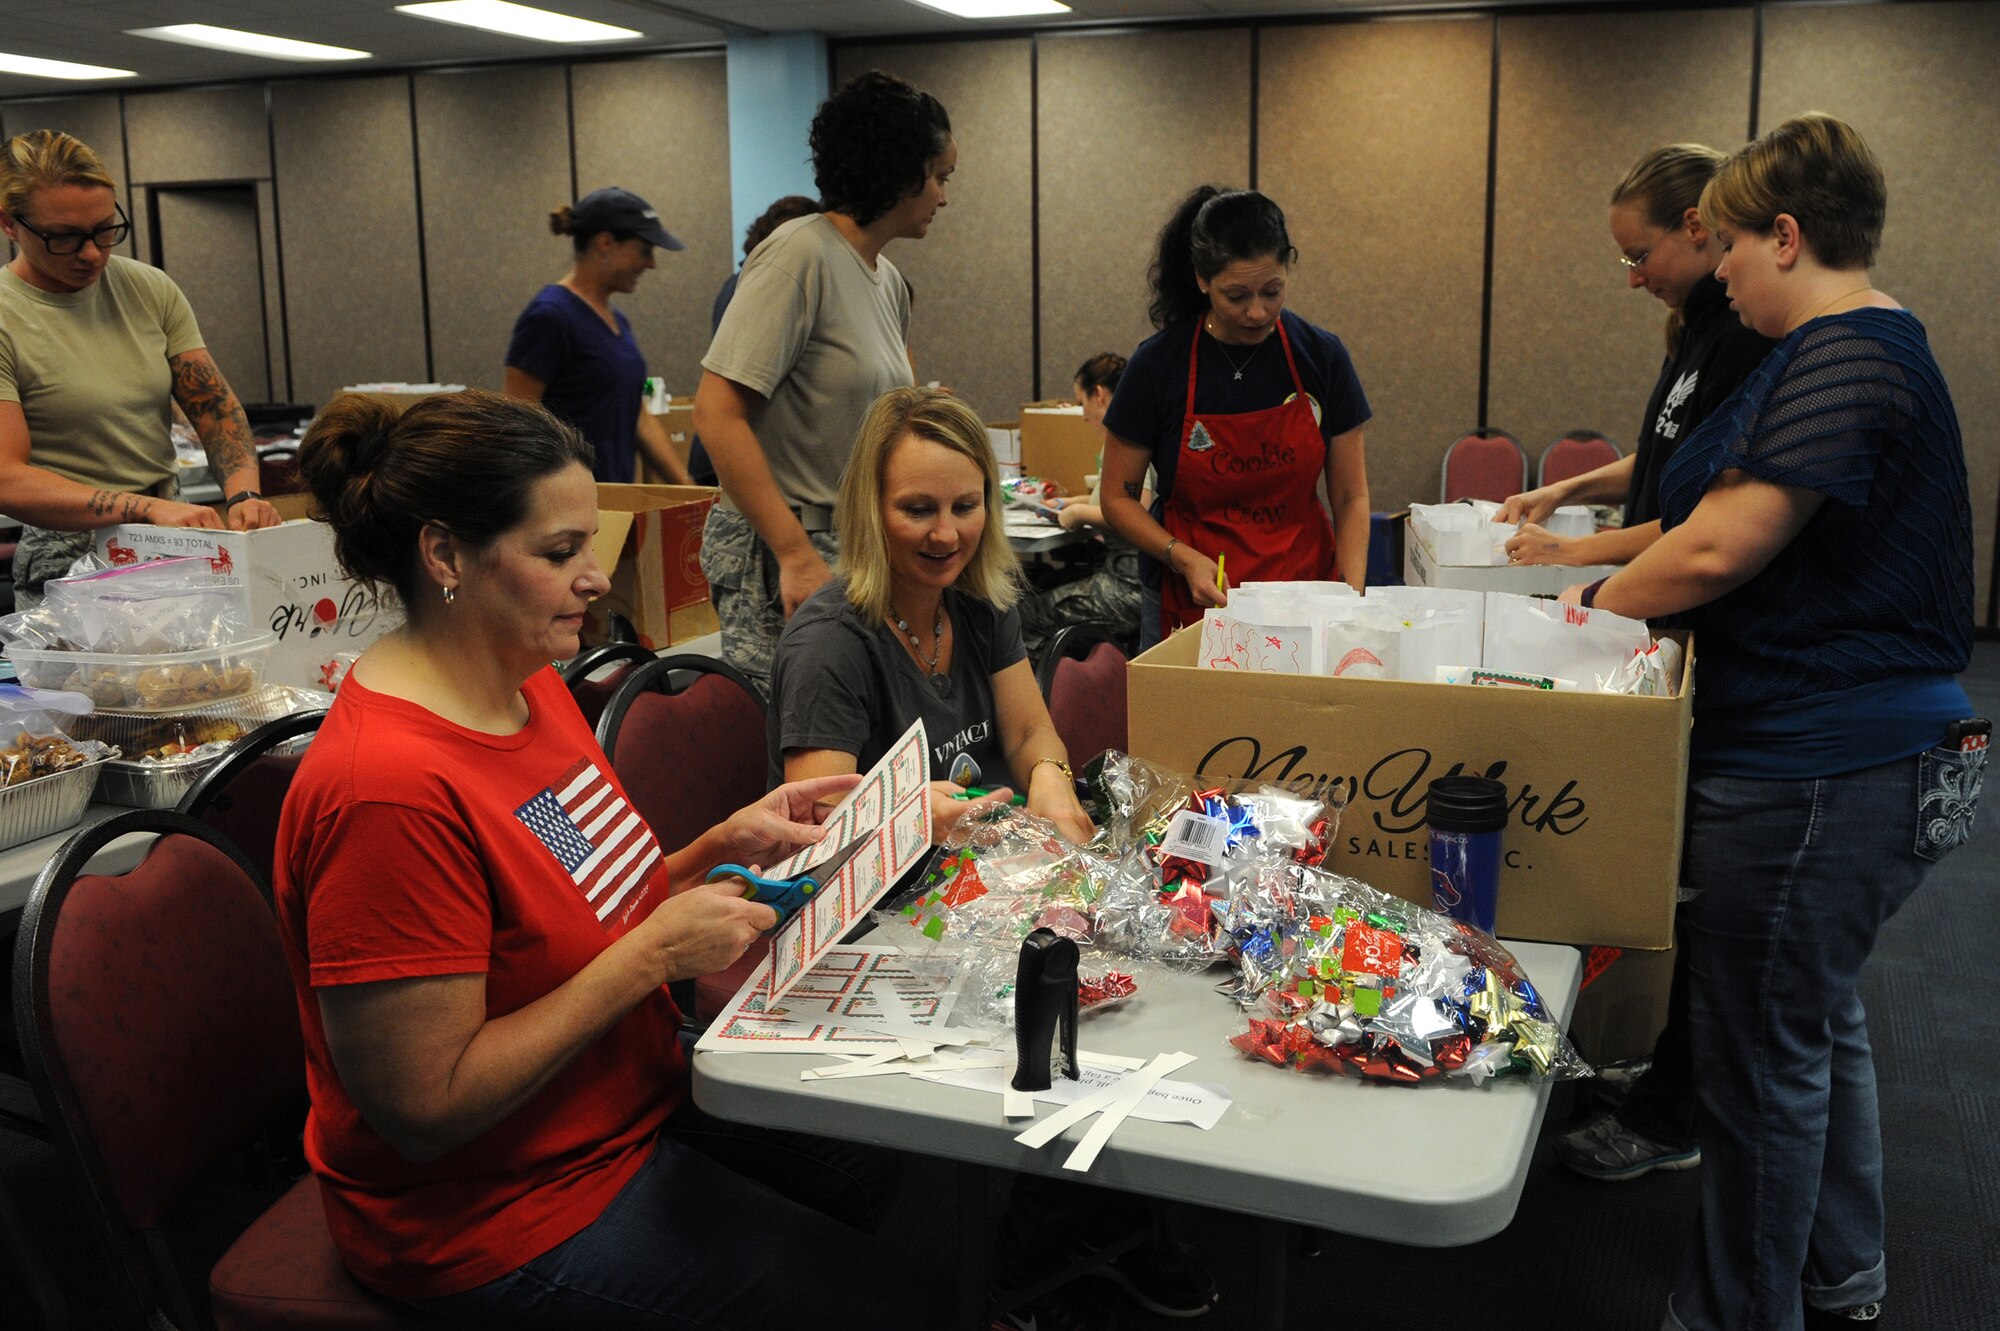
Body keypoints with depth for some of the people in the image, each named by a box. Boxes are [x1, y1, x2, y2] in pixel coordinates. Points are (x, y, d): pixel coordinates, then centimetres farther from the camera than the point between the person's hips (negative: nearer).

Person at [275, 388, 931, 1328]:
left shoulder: (529, 686, 0)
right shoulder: (389, 788, -30)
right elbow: (424, 1108, -27)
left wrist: (725, 847, -6)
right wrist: (654, 954, -26)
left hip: (634, 1104, 9)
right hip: (510, 1211, -8)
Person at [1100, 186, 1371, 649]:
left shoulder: (1320, 356, -4)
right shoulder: (1159, 364, -9)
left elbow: (1351, 497, 2)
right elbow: (1118, 496, -2)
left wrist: (1351, 600, -12)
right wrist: (1184, 559, -18)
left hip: (1306, 592, 2)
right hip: (1193, 605, -1)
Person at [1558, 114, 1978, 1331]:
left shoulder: (1843, 361, -20)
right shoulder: (1868, 347, 16)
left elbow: (1722, 547, -24)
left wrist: (1602, 601, -6)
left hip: (1818, 769, -11)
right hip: (1869, 748, 11)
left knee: (1763, 1056, 2)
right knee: (1819, 1020, 23)